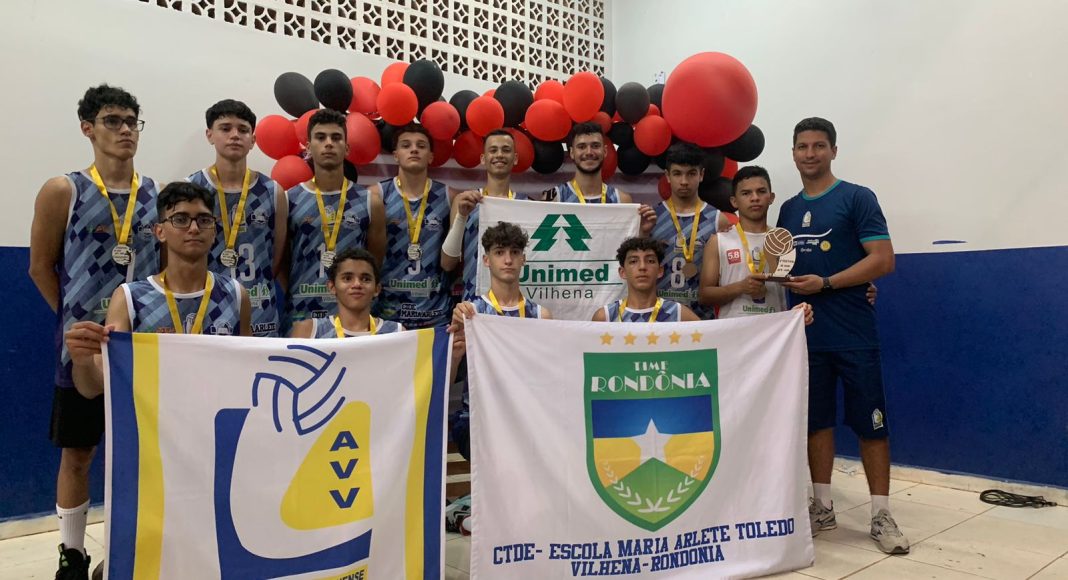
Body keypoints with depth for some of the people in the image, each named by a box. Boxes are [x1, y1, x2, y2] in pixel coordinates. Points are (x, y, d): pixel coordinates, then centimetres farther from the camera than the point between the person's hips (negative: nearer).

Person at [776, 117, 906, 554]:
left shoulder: (857, 198, -3)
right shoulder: (788, 210, 13)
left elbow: (883, 259, -10)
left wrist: (825, 283, -17)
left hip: (853, 334, -5)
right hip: (806, 333, 5)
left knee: (870, 422, 1)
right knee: (816, 420, 11)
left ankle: (881, 515, 12)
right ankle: (822, 507, 22)